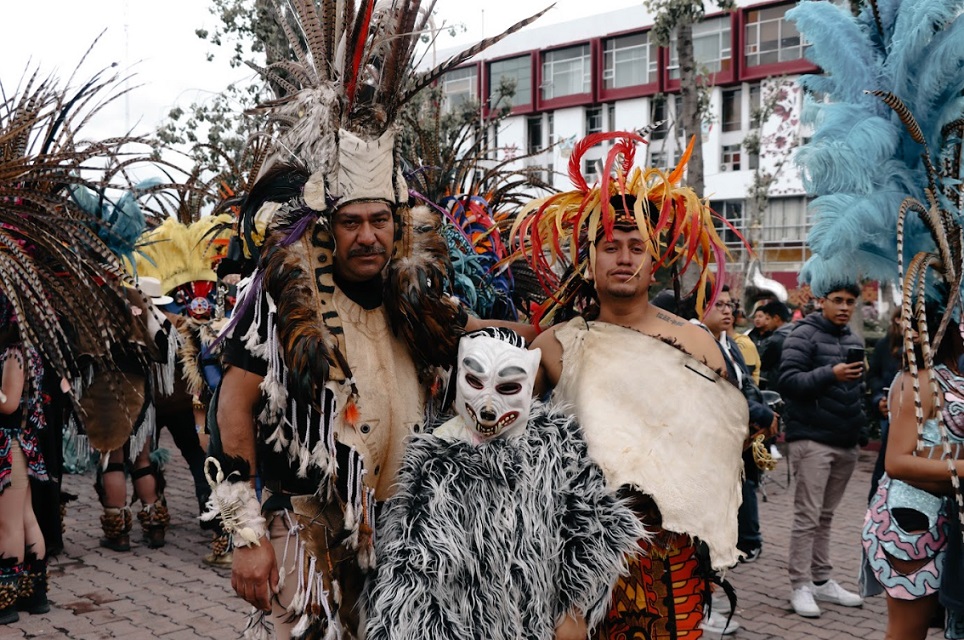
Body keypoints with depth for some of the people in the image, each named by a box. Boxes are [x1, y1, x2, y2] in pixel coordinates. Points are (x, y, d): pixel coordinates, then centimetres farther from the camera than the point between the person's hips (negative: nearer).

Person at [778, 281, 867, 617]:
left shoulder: (855, 341, 16)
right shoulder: (805, 335, -6)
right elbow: (788, 382, -15)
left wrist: (862, 431, 12)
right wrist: (830, 375, -25)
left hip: (846, 443, 6)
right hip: (812, 438, -6)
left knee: (825, 515, 13)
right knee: (808, 515, -6)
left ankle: (822, 580, 20)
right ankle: (801, 586, 0)